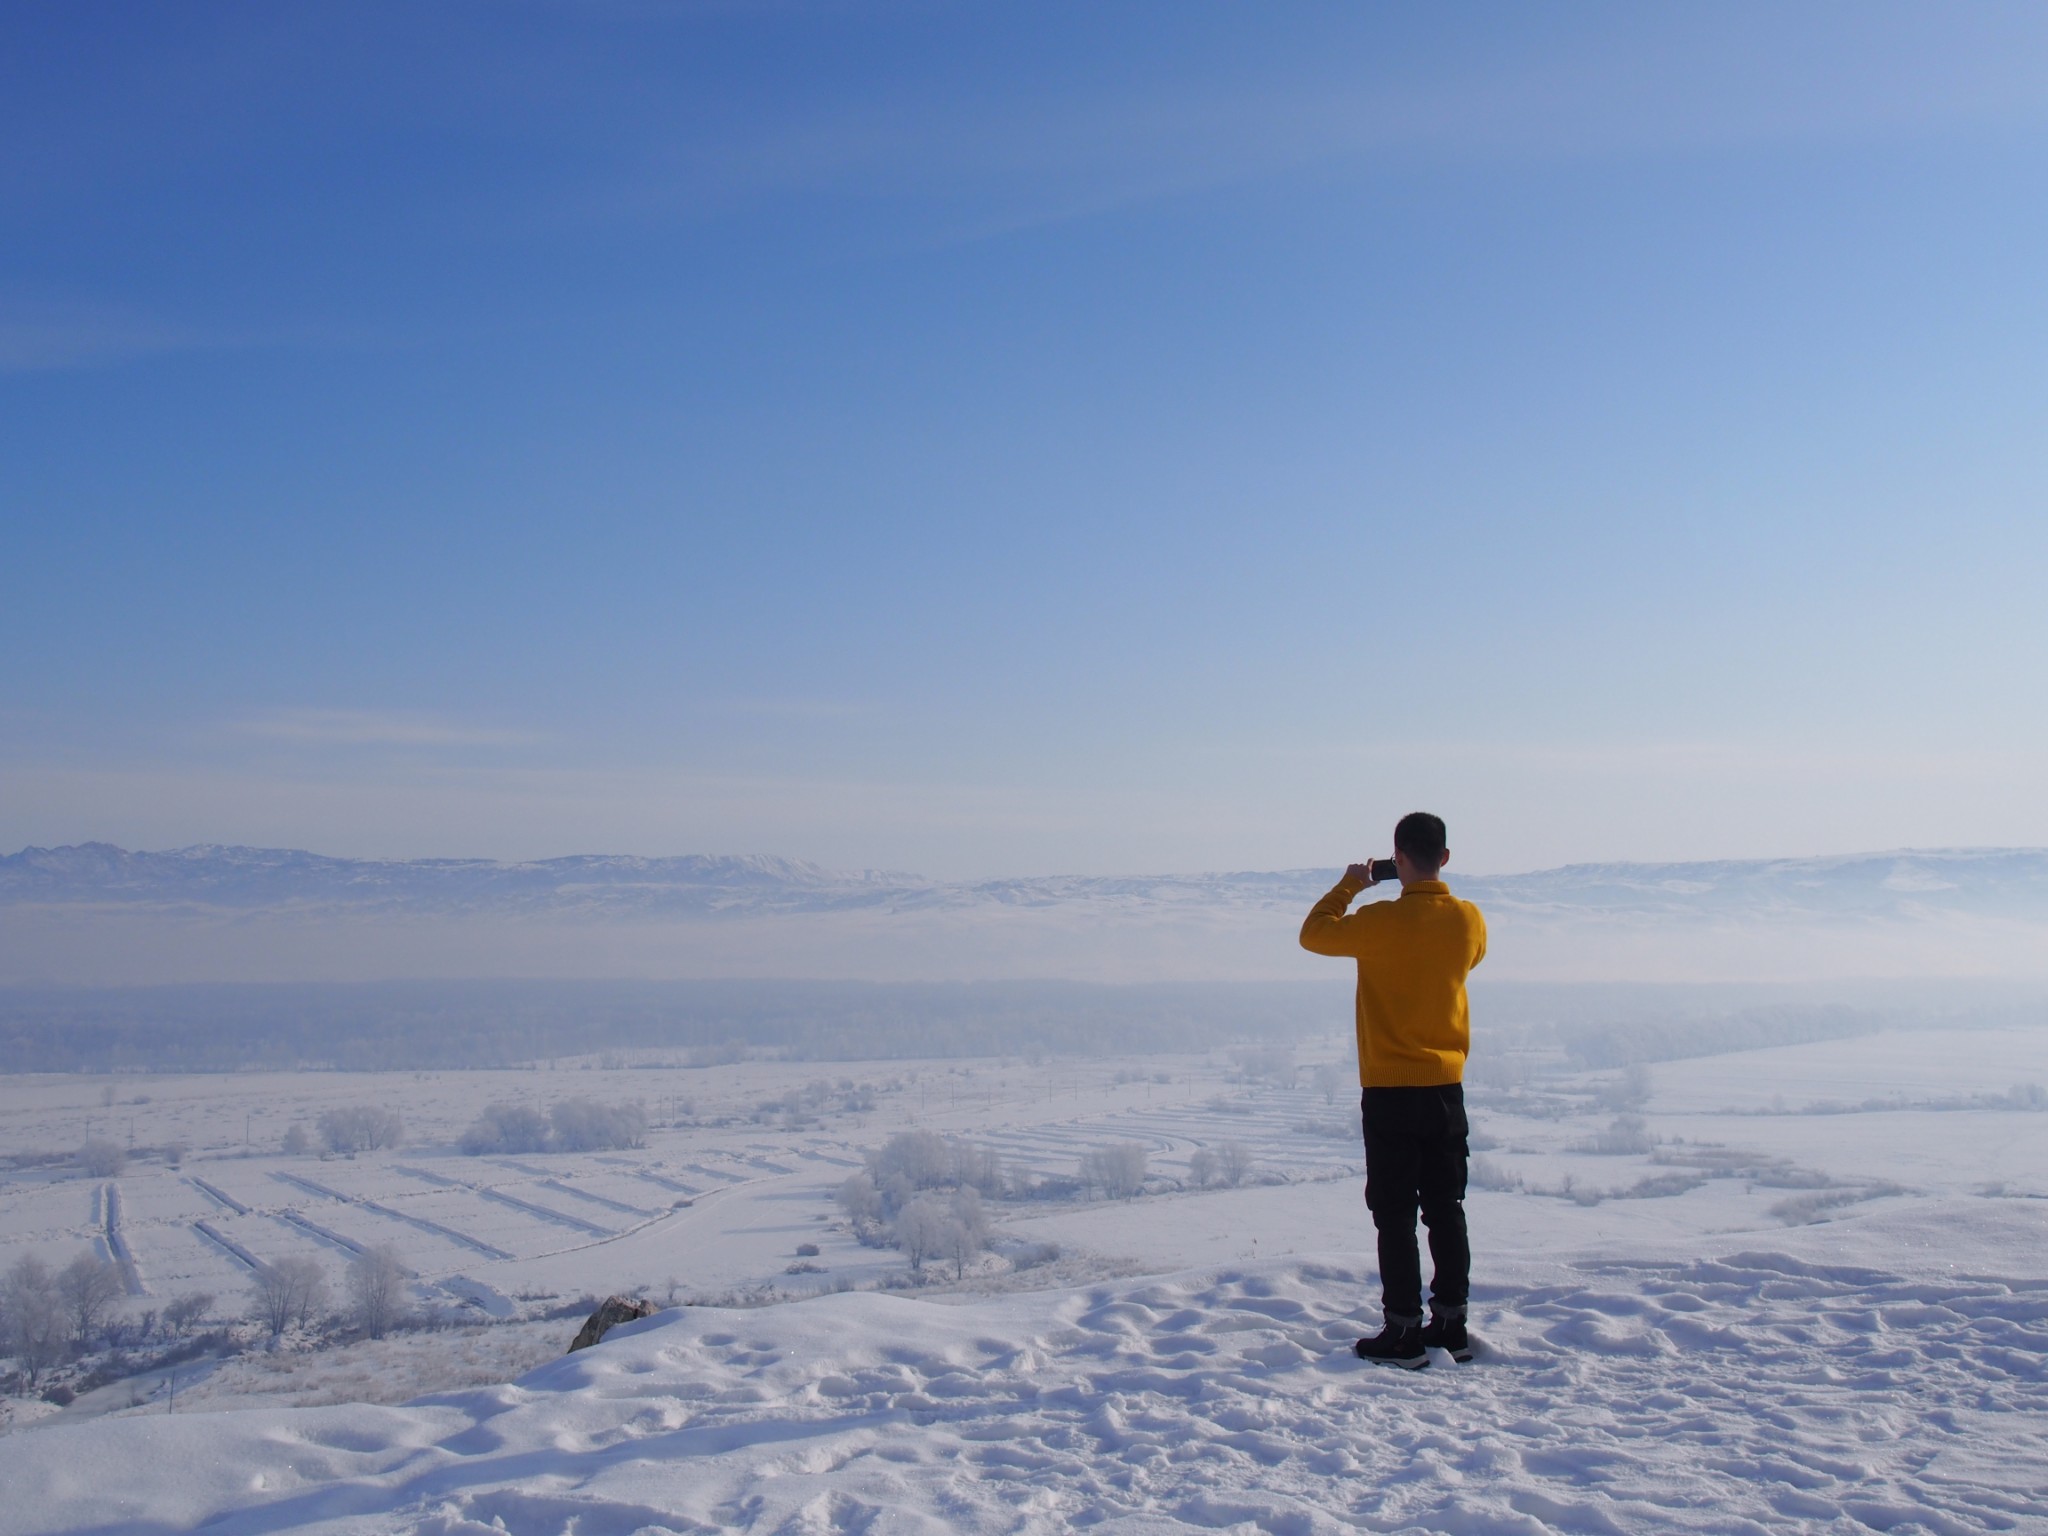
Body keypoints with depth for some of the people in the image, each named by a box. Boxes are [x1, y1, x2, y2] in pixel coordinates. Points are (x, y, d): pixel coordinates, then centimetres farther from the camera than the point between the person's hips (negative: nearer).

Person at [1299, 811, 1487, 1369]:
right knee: (1446, 1209, 13)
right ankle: (1451, 1324, 20)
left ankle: (1404, 1333, 4)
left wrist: (1348, 886, 10)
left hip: (1390, 1091, -5)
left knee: (1394, 1215, 2)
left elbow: (1313, 934, -2)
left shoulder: (1381, 921, -16)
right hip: (1447, 1088, 5)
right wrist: (1426, 893, 19)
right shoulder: (1469, 920, -2)